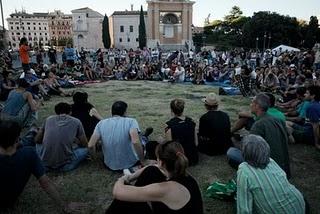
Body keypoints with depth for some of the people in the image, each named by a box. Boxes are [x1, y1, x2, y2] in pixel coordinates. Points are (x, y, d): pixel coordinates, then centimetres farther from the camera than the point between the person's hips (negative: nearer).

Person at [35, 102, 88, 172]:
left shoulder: (48, 119, 8)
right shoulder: (76, 122, 2)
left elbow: (37, 140, 19)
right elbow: (84, 144, 11)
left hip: (45, 164, 2)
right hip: (64, 165, -2)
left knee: (38, 144, 31)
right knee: (85, 150, 21)